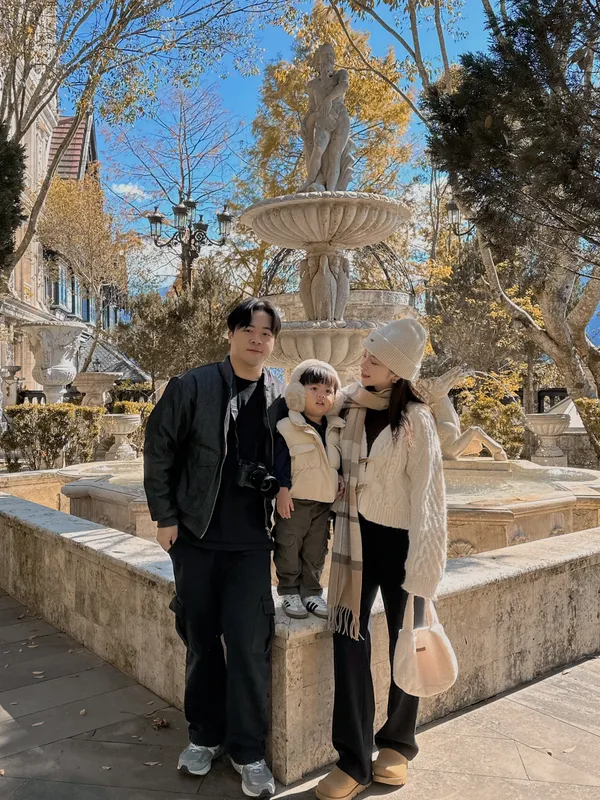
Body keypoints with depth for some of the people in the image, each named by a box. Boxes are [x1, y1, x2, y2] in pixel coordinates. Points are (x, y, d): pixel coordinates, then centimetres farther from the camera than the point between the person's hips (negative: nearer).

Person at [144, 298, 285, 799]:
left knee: (249, 644, -2)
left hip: (252, 542, 1)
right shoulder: (192, 387, -4)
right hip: (195, 536, 0)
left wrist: (282, 496, -2)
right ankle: (206, 736, 33)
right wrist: (165, 516, -2)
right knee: (201, 640, 12)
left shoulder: (281, 399, 2)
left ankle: (248, 751, 17)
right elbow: (159, 451, 0)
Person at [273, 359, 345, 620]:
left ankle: (311, 592, 24)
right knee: (289, 549, 3)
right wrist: (282, 490, -14)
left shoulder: (334, 429, 8)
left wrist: (340, 477, 4)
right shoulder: (288, 427, -10)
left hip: (324, 501, 5)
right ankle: (290, 592, 17)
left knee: (316, 551, 12)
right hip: (295, 500, -5)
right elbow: (279, 462, -11)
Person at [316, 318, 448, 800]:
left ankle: (398, 743, 34)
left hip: (399, 540, -3)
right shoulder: (351, 406, 1)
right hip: (357, 536, 4)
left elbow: (424, 495, -13)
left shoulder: (415, 420, -13)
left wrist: (419, 566, -14)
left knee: (404, 643, 11)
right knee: (349, 641, 1)